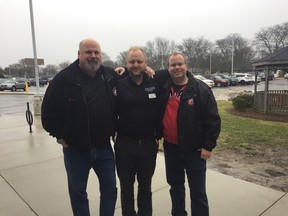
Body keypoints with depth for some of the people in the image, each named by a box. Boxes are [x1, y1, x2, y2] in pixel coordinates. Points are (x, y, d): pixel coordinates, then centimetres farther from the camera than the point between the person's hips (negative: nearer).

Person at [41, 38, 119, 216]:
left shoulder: (111, 76, -3)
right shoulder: (64, 79, -12)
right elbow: (48, 111, -6)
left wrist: (113, 130, 4)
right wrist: (59, 135, -4)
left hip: (104, 147, 3)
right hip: (75, 149, -2)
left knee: (110, 189, 15)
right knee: (78, 192, 16)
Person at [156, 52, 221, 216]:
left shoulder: (201, 90, -10)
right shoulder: (164, 88, 1)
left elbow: (213, 120, -9)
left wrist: (208, 146, -11)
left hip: (194, 150, -4)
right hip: (170, 148, 4)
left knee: (198, 192, 7)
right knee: (175, 186, 21)